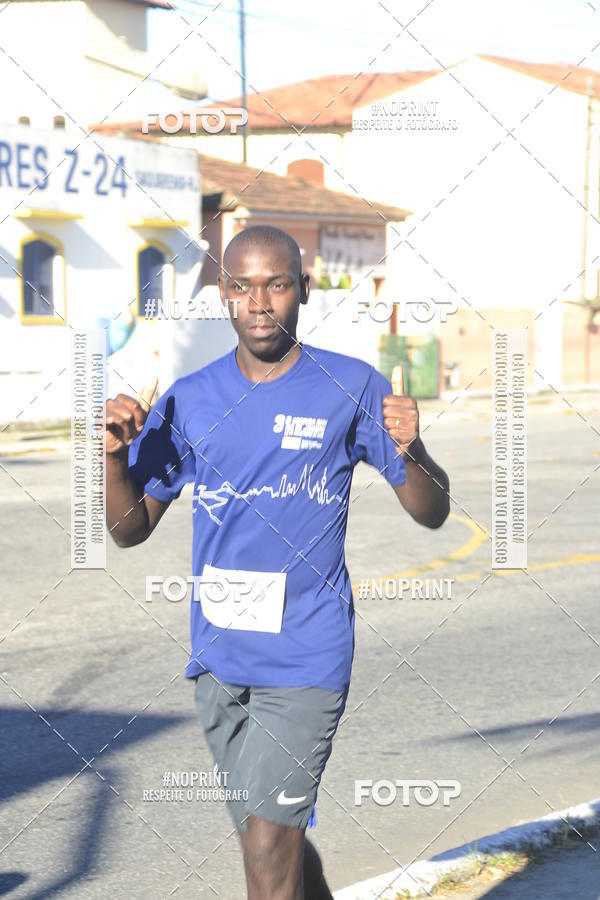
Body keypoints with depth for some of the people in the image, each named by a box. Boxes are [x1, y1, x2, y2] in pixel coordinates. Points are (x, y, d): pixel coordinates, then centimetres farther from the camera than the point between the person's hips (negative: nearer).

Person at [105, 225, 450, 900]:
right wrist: (116, 454, -10)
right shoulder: (188, 401, 5)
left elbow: (432, 514, 0)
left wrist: (410, 451, -21)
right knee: (274, 838, 14)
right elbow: (130, 530, 9)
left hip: (306, 659, -4)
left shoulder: (351, 389, -3)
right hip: (218, 658, 4)